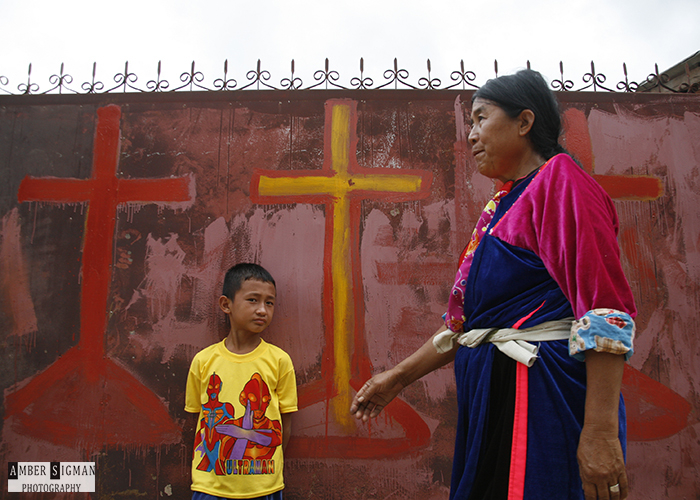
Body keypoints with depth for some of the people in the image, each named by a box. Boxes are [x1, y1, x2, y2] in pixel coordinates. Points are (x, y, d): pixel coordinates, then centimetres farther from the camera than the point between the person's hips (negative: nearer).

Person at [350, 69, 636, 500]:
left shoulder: (559, 179, -6)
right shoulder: (502, 206, 17)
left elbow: (606, 306, -17)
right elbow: (466, 321, 17)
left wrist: (601, 431, -22)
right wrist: (399, 376, 17)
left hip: (544, 394, -8)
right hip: (492, 397, 8)